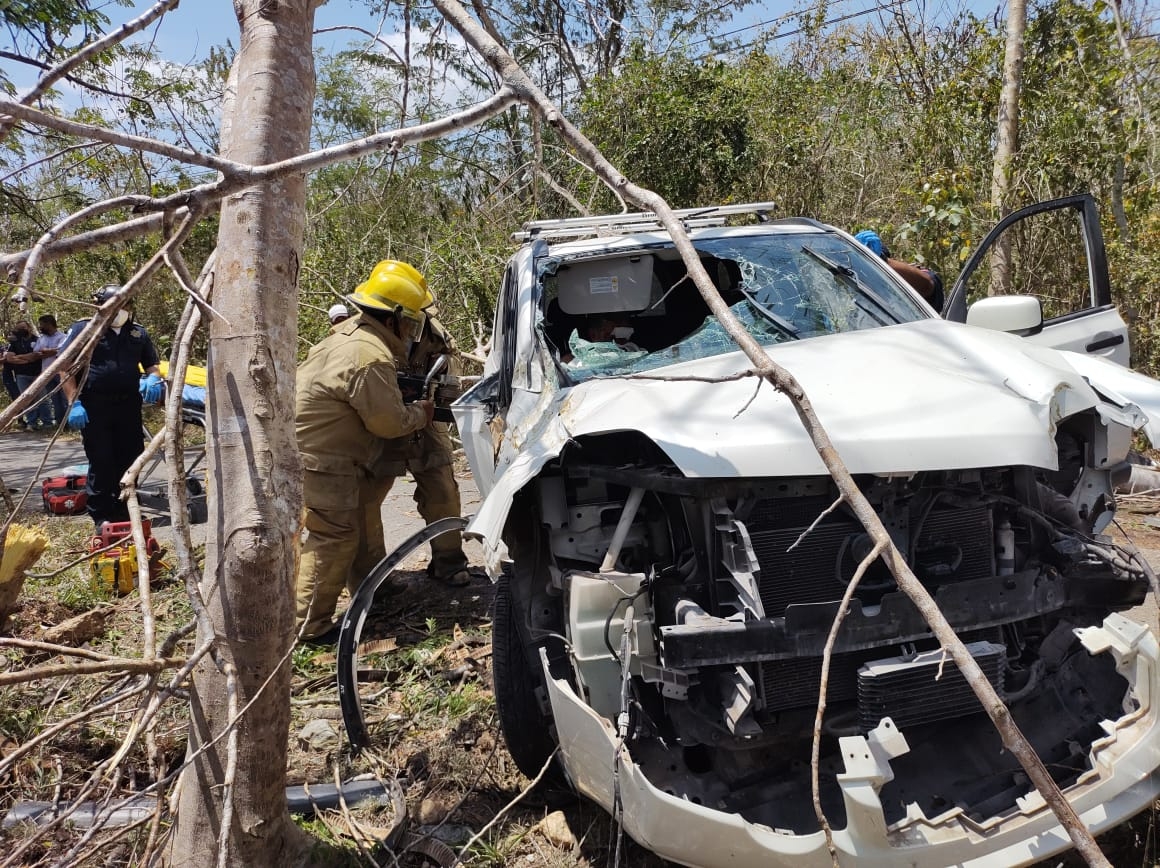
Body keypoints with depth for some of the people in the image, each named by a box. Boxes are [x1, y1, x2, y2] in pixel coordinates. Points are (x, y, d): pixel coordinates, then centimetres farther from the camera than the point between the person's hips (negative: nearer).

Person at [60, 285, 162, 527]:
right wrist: (74, 403, -12)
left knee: (130, 460, 7)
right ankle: (101, 517, 10)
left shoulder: (138, 333, 14)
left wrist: (153, 378, -3)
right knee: (101, 462, -2)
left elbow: (152, 365, 22)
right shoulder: (84, 329, 1)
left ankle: (124, 513, 21)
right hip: (94, 407, -4)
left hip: (129, 406, 4)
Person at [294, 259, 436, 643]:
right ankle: (309, 625, 2)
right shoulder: (371, 358, -24)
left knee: (363, 508, 21)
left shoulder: (351, 331, 9)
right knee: (335, 536, -6)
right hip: (317, 457, -11)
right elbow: (389, 421, -19)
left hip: (324, 448, 11)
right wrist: (421, 413, -1)